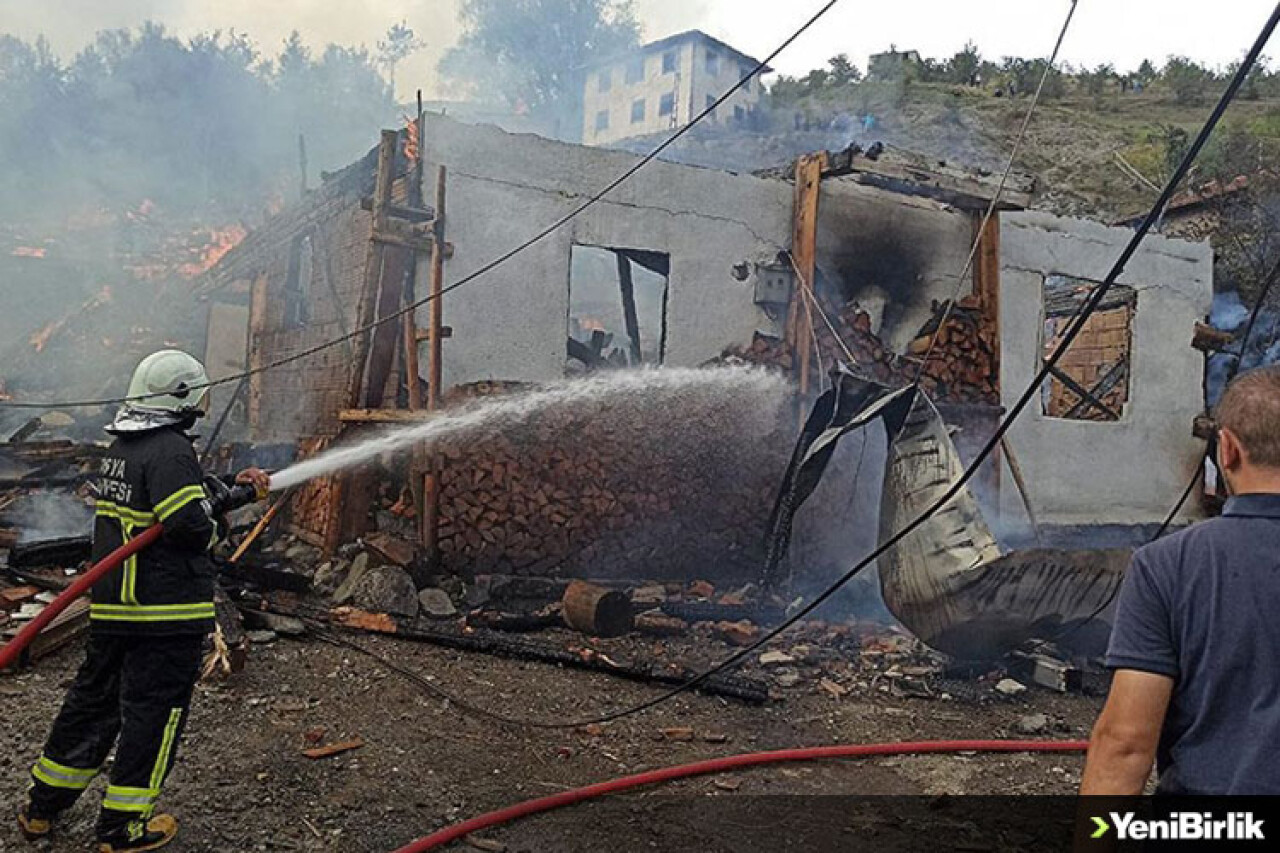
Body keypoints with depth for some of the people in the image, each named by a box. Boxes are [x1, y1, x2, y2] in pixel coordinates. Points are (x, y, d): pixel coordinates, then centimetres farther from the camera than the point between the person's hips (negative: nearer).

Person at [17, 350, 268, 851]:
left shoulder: (119, 447, 12)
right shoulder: (170, 450, -18)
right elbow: (191, 522, -26)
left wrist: (233, 486, 20)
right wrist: (213, 527, -4)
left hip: (111, 605, 9)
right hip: (166, 611, -9)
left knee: (93, 698, 21)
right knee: (154, 710, 3)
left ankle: (42, 808, 33)